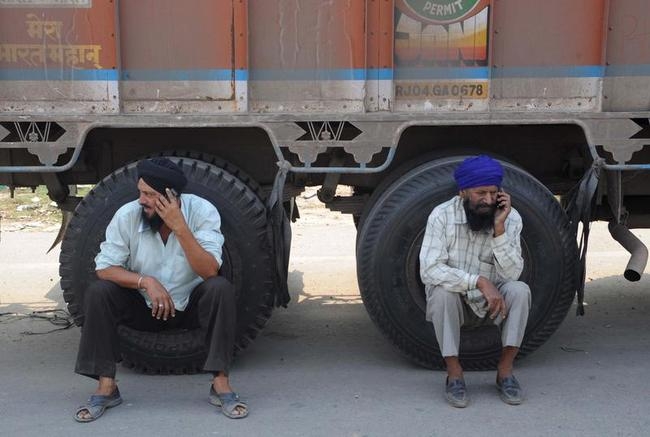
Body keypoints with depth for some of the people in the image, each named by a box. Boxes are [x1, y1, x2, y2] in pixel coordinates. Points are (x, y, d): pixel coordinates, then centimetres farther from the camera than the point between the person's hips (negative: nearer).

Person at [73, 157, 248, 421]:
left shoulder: (202, 212, -21)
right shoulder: (127, 215, -16)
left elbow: (210, 272, -30)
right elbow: (104, 268, -15)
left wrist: (179, 227, -39)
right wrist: (145, 281, -31)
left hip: (190, 305, -1)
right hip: (144, 307, 1)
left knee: (220, 289, -31)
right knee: (98, 293, -23)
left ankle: (221, 383, -23)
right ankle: (106, 386, -15)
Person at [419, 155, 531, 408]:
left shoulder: (511, 218, -12)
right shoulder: (442, 215, -18)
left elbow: (511, 274, -20)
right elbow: (429, 270, -28)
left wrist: (499, 228, -30)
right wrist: (479, 281, -36)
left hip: (491, 302, 2)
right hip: (453, 303, -2)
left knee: (519, 290, -26)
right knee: (442, 292, -33)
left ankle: (505, 371, -13)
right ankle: (454, 373, -18)